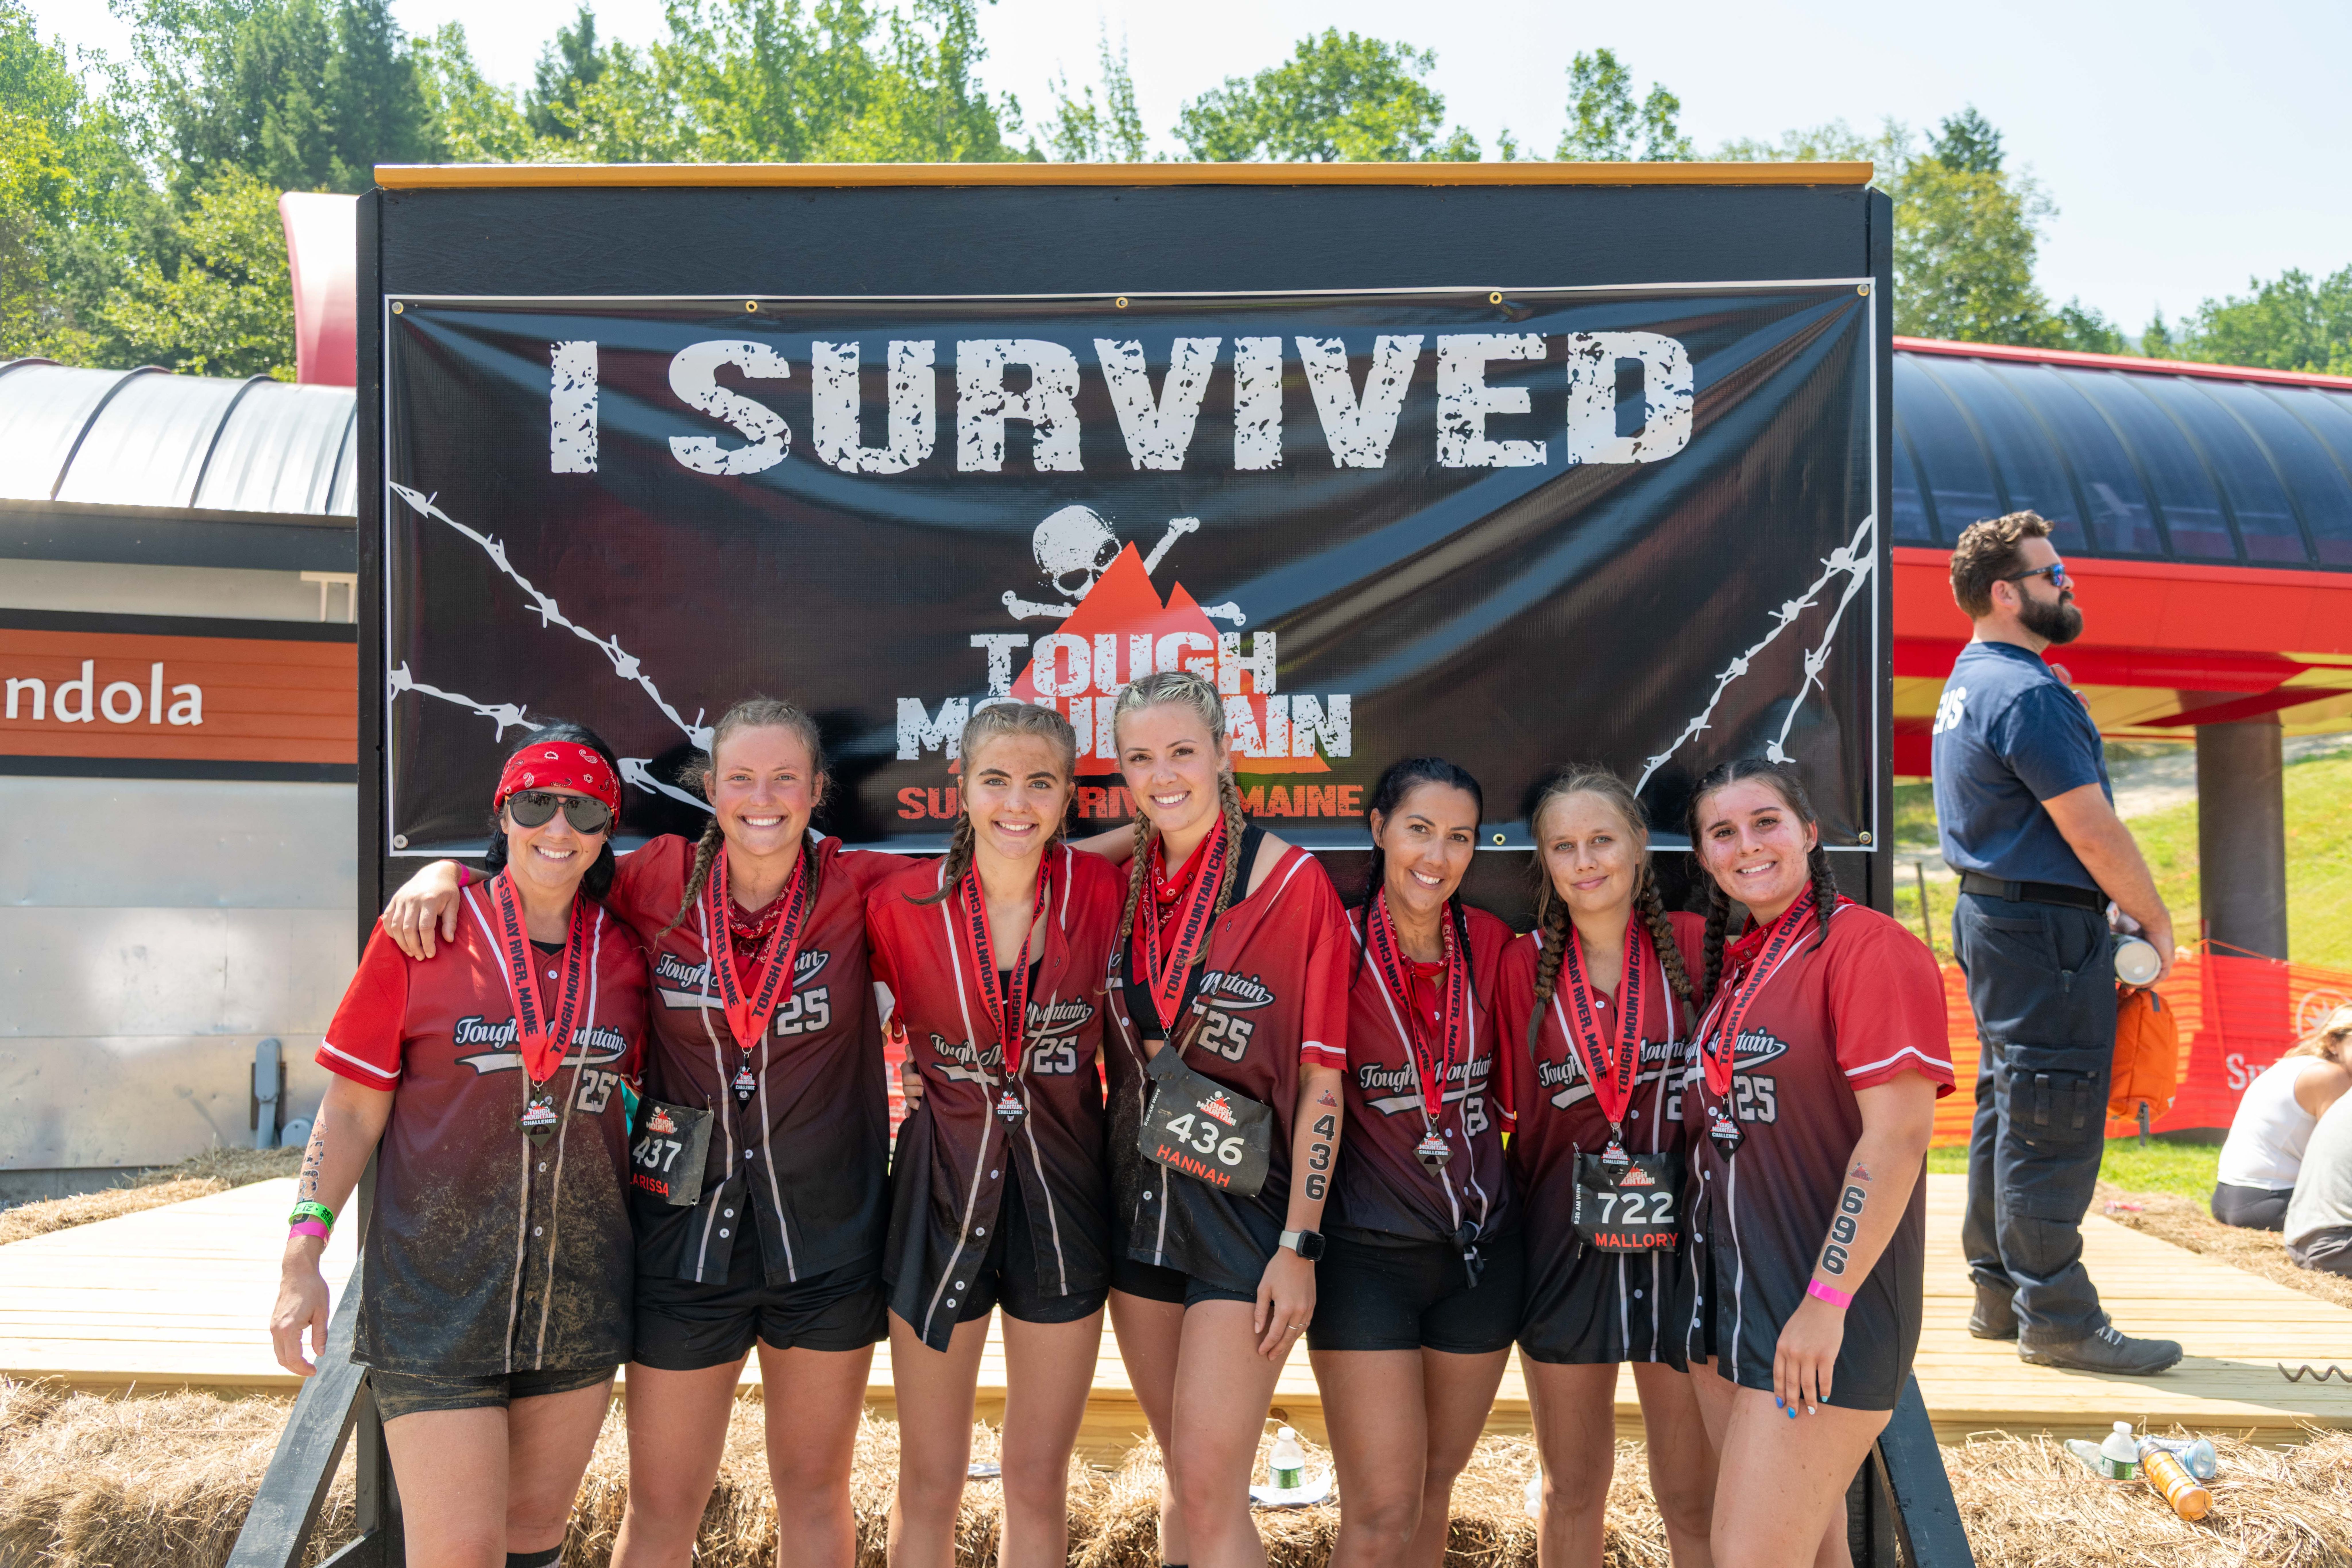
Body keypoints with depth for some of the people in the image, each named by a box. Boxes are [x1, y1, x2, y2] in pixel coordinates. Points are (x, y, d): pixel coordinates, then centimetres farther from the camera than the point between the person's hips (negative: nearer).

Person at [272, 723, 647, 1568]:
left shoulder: (621, 952, 3)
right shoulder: (424, 936, -5)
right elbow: (352, 1110, -3)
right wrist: (303, 1256, -7)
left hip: (580, 1295, 4)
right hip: (437, 1290, -3)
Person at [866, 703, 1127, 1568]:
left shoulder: (1100, 890, -8)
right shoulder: (903, 903, -9)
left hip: (1063, 1194, 1)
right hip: (943, 1193, 0)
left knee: (1040, 1482, 12)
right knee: (929, 1483, 11)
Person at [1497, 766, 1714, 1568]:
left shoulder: (1692, 946, -3)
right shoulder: (1527, 966, 1)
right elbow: (1522, 1113, 7)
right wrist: (1520, 1223, 2)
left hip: (1679, 1243, -1)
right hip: (1566, 1250, 2)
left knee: (1692, 1499, 7)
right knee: (1571, 1490, 16)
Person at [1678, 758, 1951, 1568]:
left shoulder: (1869, 947, -12)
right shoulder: (1732, 966, 12)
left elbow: (1899, 1136, -19)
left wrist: (1825, 1302, -20)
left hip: (1826, 1309, -7)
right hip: (1727, 1294, 8)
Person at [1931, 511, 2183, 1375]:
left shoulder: (1970, 681, 15)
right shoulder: (2027, 691, -18)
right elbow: (2092, 829, -19)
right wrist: (2155, 919, -6)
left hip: (1992, 916, 11)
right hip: (2044, 926, -11)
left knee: (2010, 1109, 14)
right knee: (2053, 1120, -6)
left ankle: (1999, 1294, 22)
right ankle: (2056, 1318, 0)